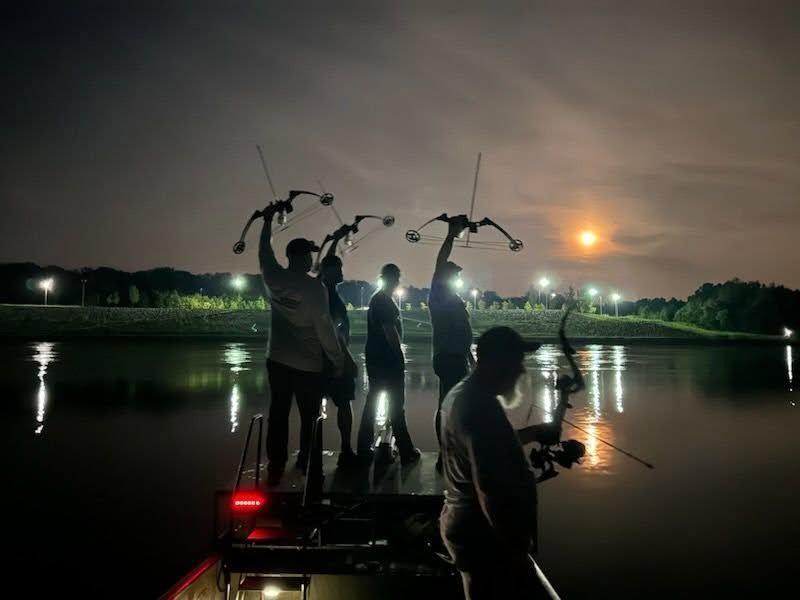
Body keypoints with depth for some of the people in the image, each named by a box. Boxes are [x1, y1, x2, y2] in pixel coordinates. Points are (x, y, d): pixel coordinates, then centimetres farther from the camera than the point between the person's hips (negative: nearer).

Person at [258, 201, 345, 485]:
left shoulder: (274, 278, 1)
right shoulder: (314, 287, -15)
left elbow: (264, 252, 20)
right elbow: (325, 328, -14)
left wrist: (268, 222, 33)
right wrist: (338, 360, -5)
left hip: (277, 360, 5)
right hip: (308, 365, -5)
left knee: (278, 414, 8)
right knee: (309, 418, 5)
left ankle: (275, 467, 11)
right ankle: (308, 468, 10)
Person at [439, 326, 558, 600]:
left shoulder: (461, 395, 6)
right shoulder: (481, 407, -26)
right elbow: (490, 491, -28)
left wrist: (533, 432, 22)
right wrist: (515, 551, -21)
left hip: (462, 523, 10)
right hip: (483, 533, -10)